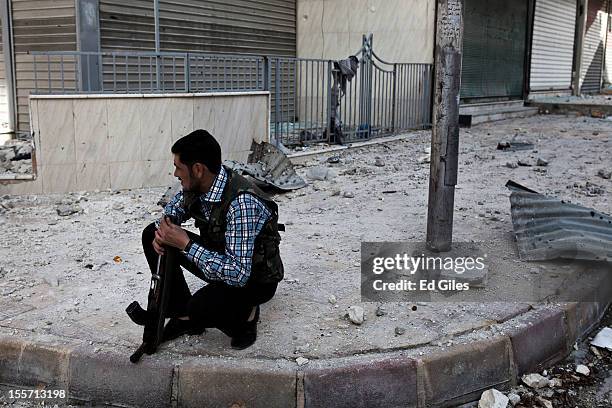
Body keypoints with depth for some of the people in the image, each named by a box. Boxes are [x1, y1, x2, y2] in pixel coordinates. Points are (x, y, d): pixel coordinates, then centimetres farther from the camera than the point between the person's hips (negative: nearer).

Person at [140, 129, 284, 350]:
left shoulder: (240, 203, -35)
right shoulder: (198, 184, -10)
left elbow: (237, 273, -37)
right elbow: (175, 206, 13)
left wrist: (186, 244, -32)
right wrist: (163, 229, -10)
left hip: (254, 279, -8)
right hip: (220, 258, 8)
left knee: (201, 306, -36)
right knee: (151, 234, 1)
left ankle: (244, 314, 0)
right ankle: (184, 315, 8)